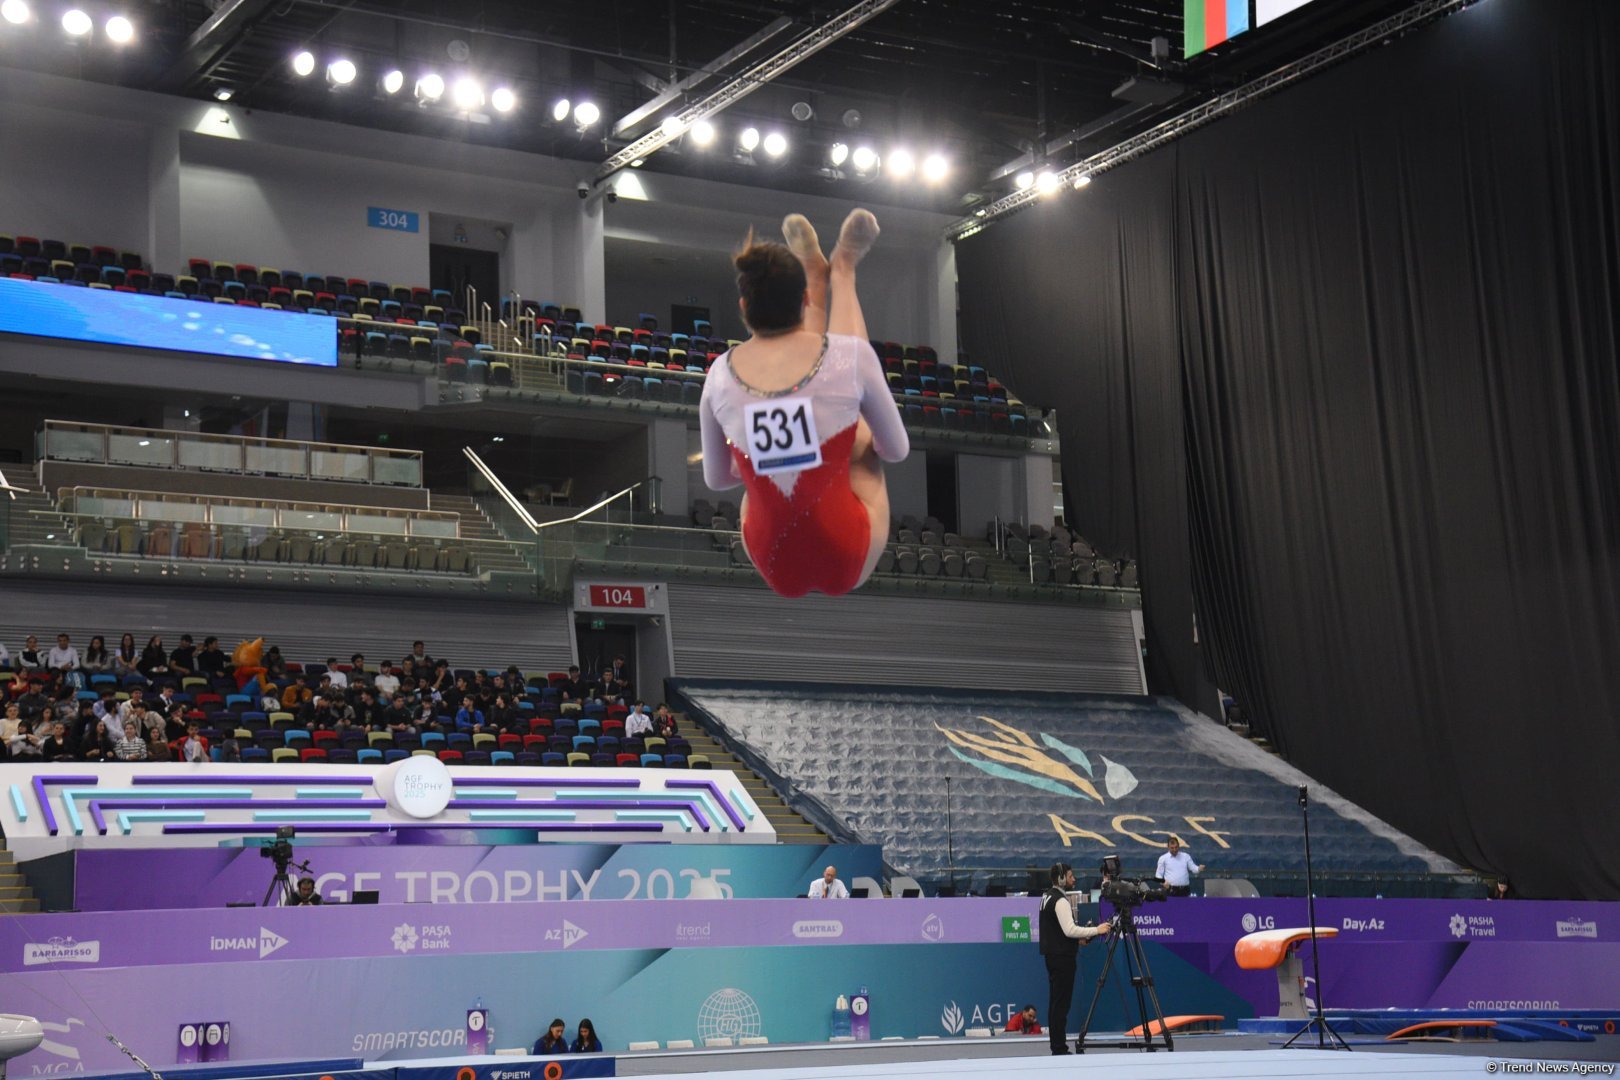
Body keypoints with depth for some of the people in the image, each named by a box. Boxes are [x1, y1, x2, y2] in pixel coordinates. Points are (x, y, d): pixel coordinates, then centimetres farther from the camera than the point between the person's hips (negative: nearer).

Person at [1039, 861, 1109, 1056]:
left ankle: (1057, 1046, 13)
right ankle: (1059, 1048, -8)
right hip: (1062, 957, -10)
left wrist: (1078, 938, 17)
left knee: (1056, 1002, 11)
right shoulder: (1060, 900, -16)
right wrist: (1096, 930, -17)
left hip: (1052, 955, 10)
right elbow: (1069, 929, -23)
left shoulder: (1048, 897, 16)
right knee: (1061, 1003, -8)